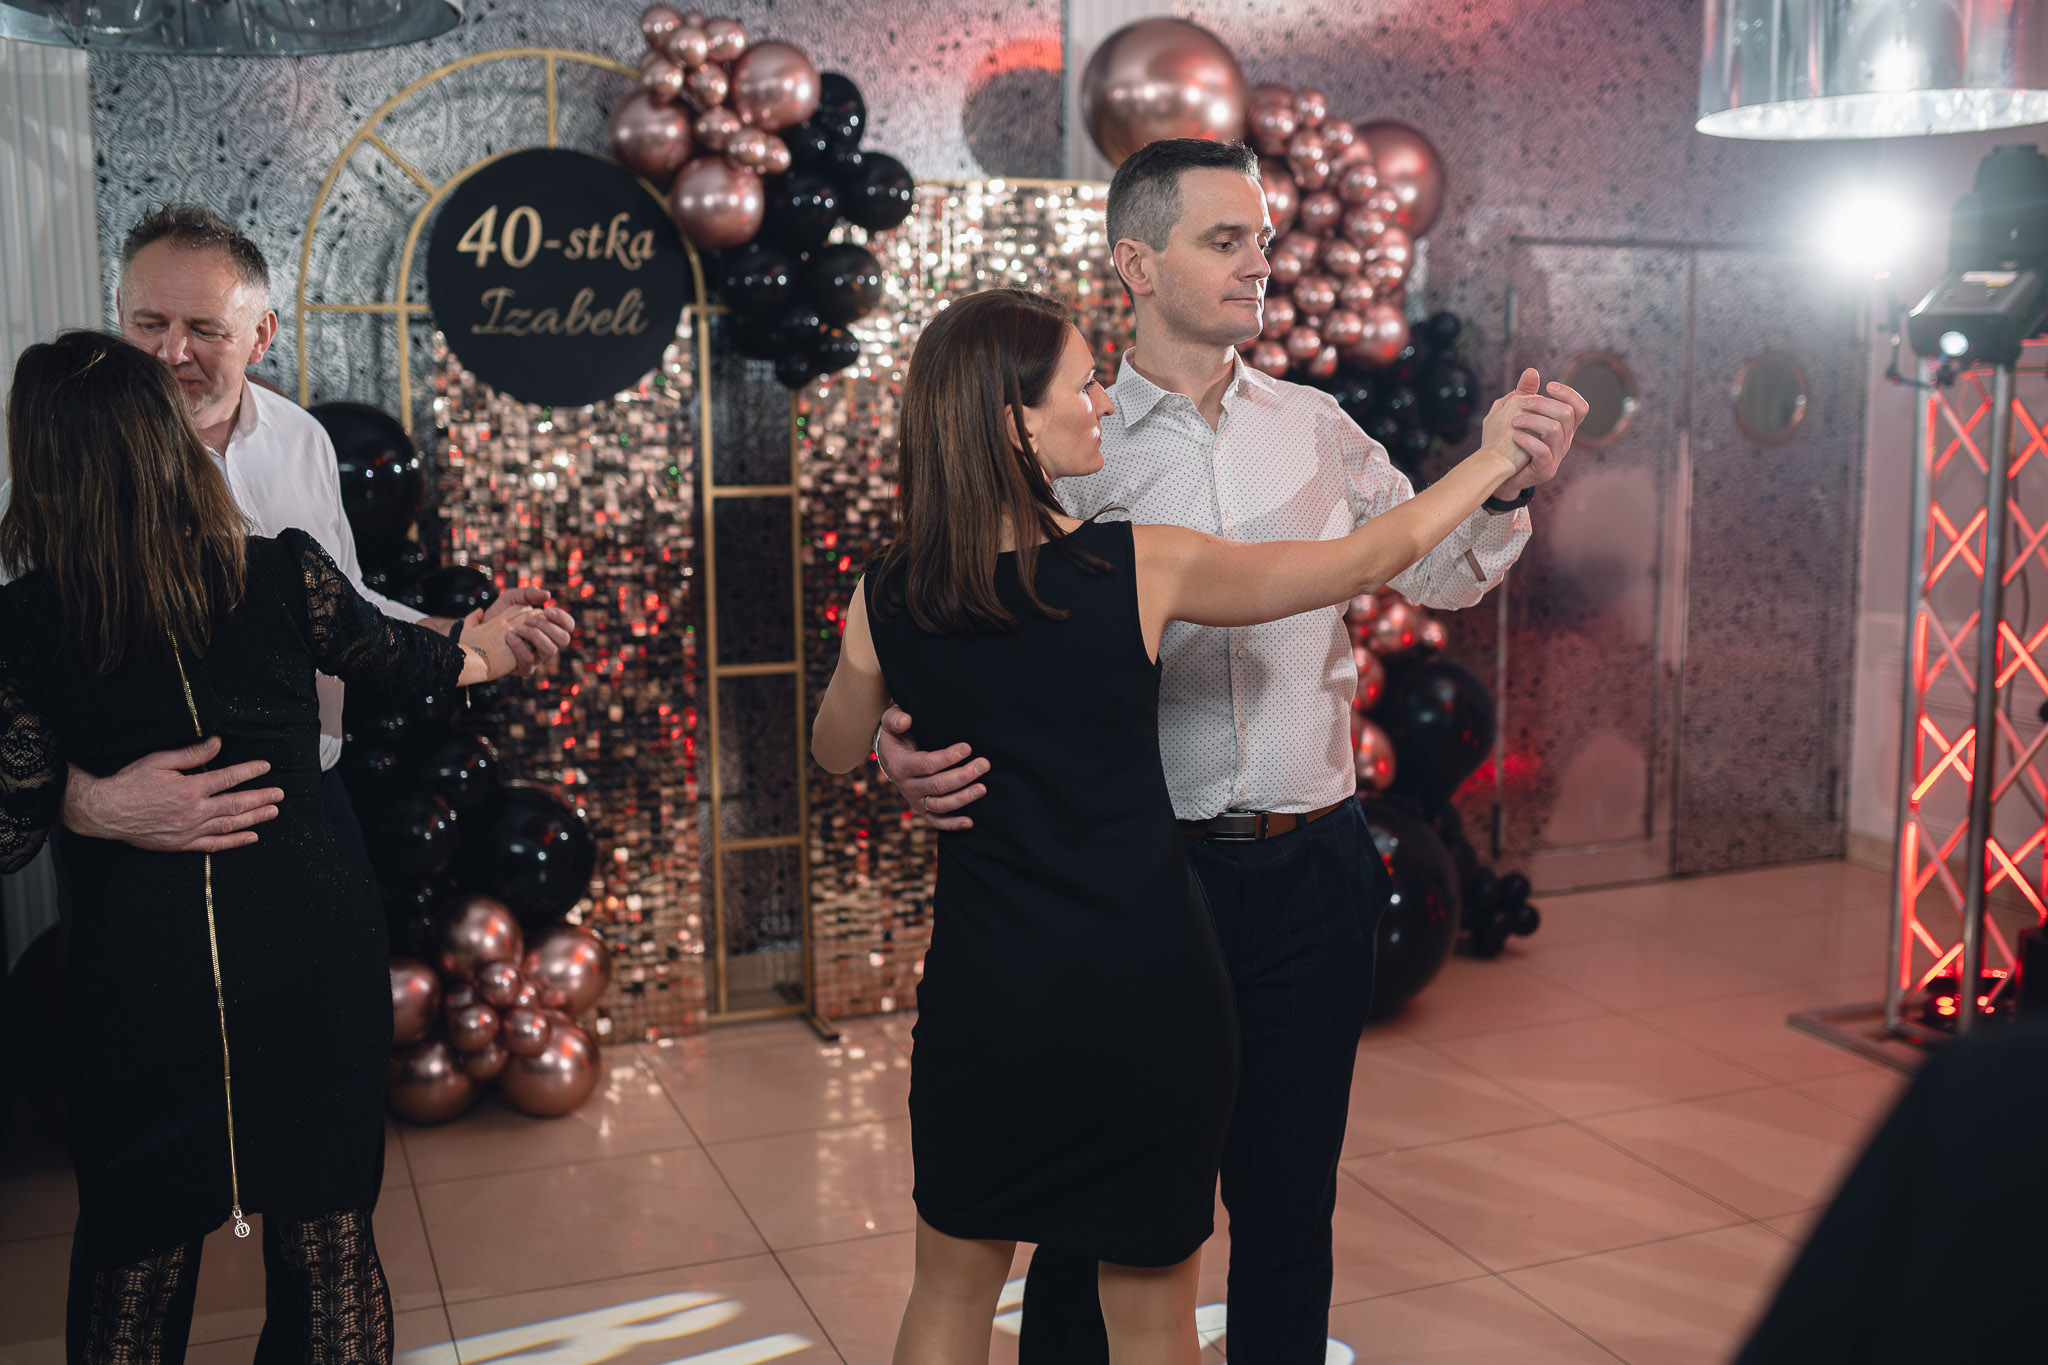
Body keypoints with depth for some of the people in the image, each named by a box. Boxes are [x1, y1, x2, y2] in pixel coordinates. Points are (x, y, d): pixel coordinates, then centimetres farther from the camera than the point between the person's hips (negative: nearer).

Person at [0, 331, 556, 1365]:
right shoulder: (285, 574, -11)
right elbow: (390, 654, 9)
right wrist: (470, 655, 29)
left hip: (138, 960, 0)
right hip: (310, 940, 0)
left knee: (135, 1258, 21)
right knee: (326, 1240, 17)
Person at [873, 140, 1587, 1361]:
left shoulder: (1316, 429, 7)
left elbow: (1440, 574, 9)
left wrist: (1507, 485, -10)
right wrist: (916, 747, -26)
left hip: (1313, 867, 3)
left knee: (1291, 1197, 15)